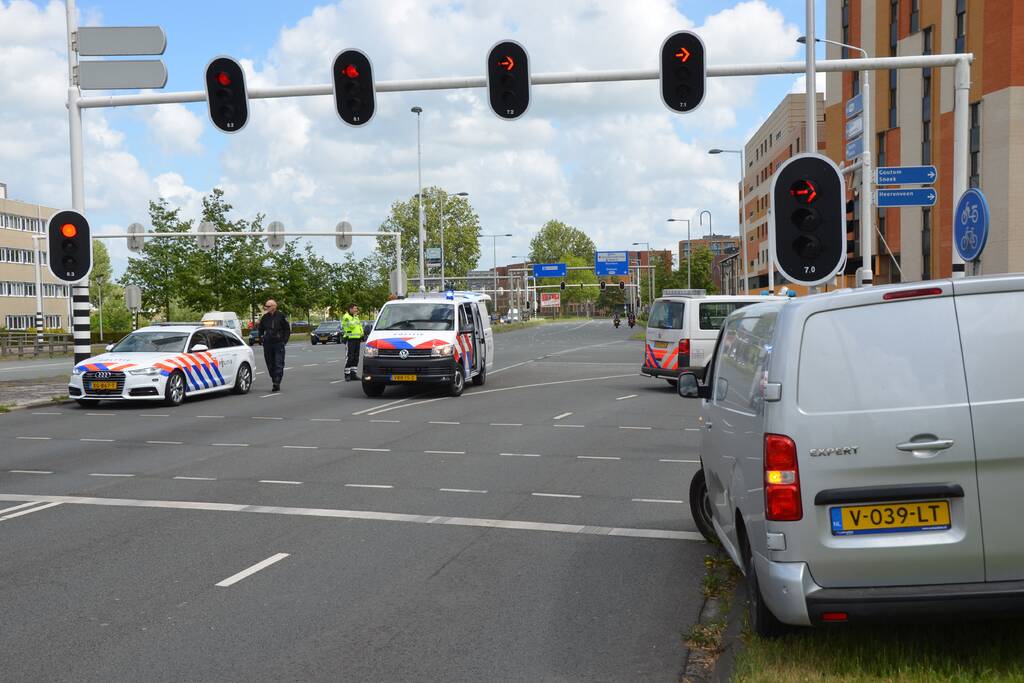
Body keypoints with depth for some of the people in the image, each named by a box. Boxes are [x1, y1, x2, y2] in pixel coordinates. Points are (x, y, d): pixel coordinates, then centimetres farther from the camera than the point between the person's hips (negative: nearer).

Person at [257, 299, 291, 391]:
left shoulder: (281, 316, -2)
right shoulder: (264, 317, 9)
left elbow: (287, 329, 3)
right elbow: (261, 330, 23)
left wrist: (284, 340, -5)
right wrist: (261, 339, 11)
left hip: (279, 343, -4)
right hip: (267, 344, 4)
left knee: (279, 364, -10)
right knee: (270, 365, 6)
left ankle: (277, 383, -12)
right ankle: (275, 383, 14)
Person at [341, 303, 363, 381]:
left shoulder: (356, 317, 20)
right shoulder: (346, 317, -7)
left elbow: (360, 327, 26)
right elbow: (351, 325, -22)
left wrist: (362, 335, 15)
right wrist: (355, 317, -13)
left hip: (357, 339, 8)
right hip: (350, 339, -8)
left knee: (356, 357, 8)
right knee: (350, 357, -10)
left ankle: (354, 373, 13)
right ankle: (347, 375, -8)